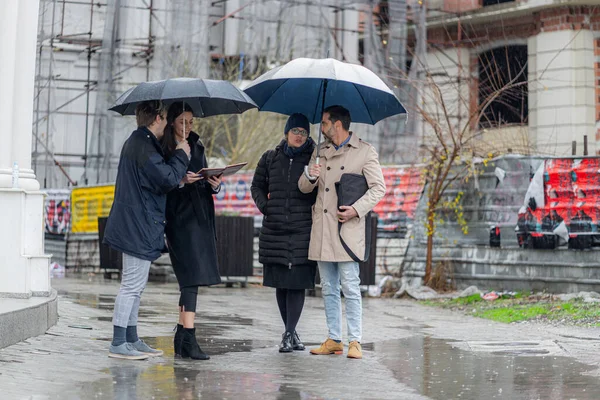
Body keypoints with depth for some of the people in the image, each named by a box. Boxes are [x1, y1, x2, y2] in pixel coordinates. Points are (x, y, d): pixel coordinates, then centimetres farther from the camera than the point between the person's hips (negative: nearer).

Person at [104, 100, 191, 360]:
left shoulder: (134, 142, 18)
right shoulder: (144, 146, -17)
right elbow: (167, 179, -22)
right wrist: (181, 155, -7)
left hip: (133, 226, 11)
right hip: (139, 226, -11)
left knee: (134, 285, 15)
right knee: (132, 285, -7)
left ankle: (131, 340, 22)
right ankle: (118, 344, -4)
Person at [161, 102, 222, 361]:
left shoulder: (197, 146, 17)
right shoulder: (163, 149, -3)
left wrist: (214, 184, -2)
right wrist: (180, 181, -22)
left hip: (200, 216, 7)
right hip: (179, 217, -7)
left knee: (190, 278, 8)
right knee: (191, 275, -14)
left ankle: (181, 338, 16)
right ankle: (188, 339, -15)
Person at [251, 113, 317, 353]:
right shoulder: (270, 159, 12)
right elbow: (257, 186, 19)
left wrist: (316, 211, -8)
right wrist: (264, 205, 5)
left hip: (303, 231, -3)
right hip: (274, 230, 3)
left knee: (297, 283, -7)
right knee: (280, 283, 7)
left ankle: (289, 334, -3)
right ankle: (291, 333, 20)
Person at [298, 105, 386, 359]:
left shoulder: (365, 152, 1)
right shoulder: (320, 151, 17)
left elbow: (378, 188, -2)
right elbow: (303, 187, 15)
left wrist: (356, 209, -15)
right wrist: (310, 178, -8)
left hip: (348, 229, -5)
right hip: (322, 229, 6)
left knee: (350, 288, -6)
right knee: (329, 289, 9)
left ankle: (354, 341, -1)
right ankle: (333, 340, 15)